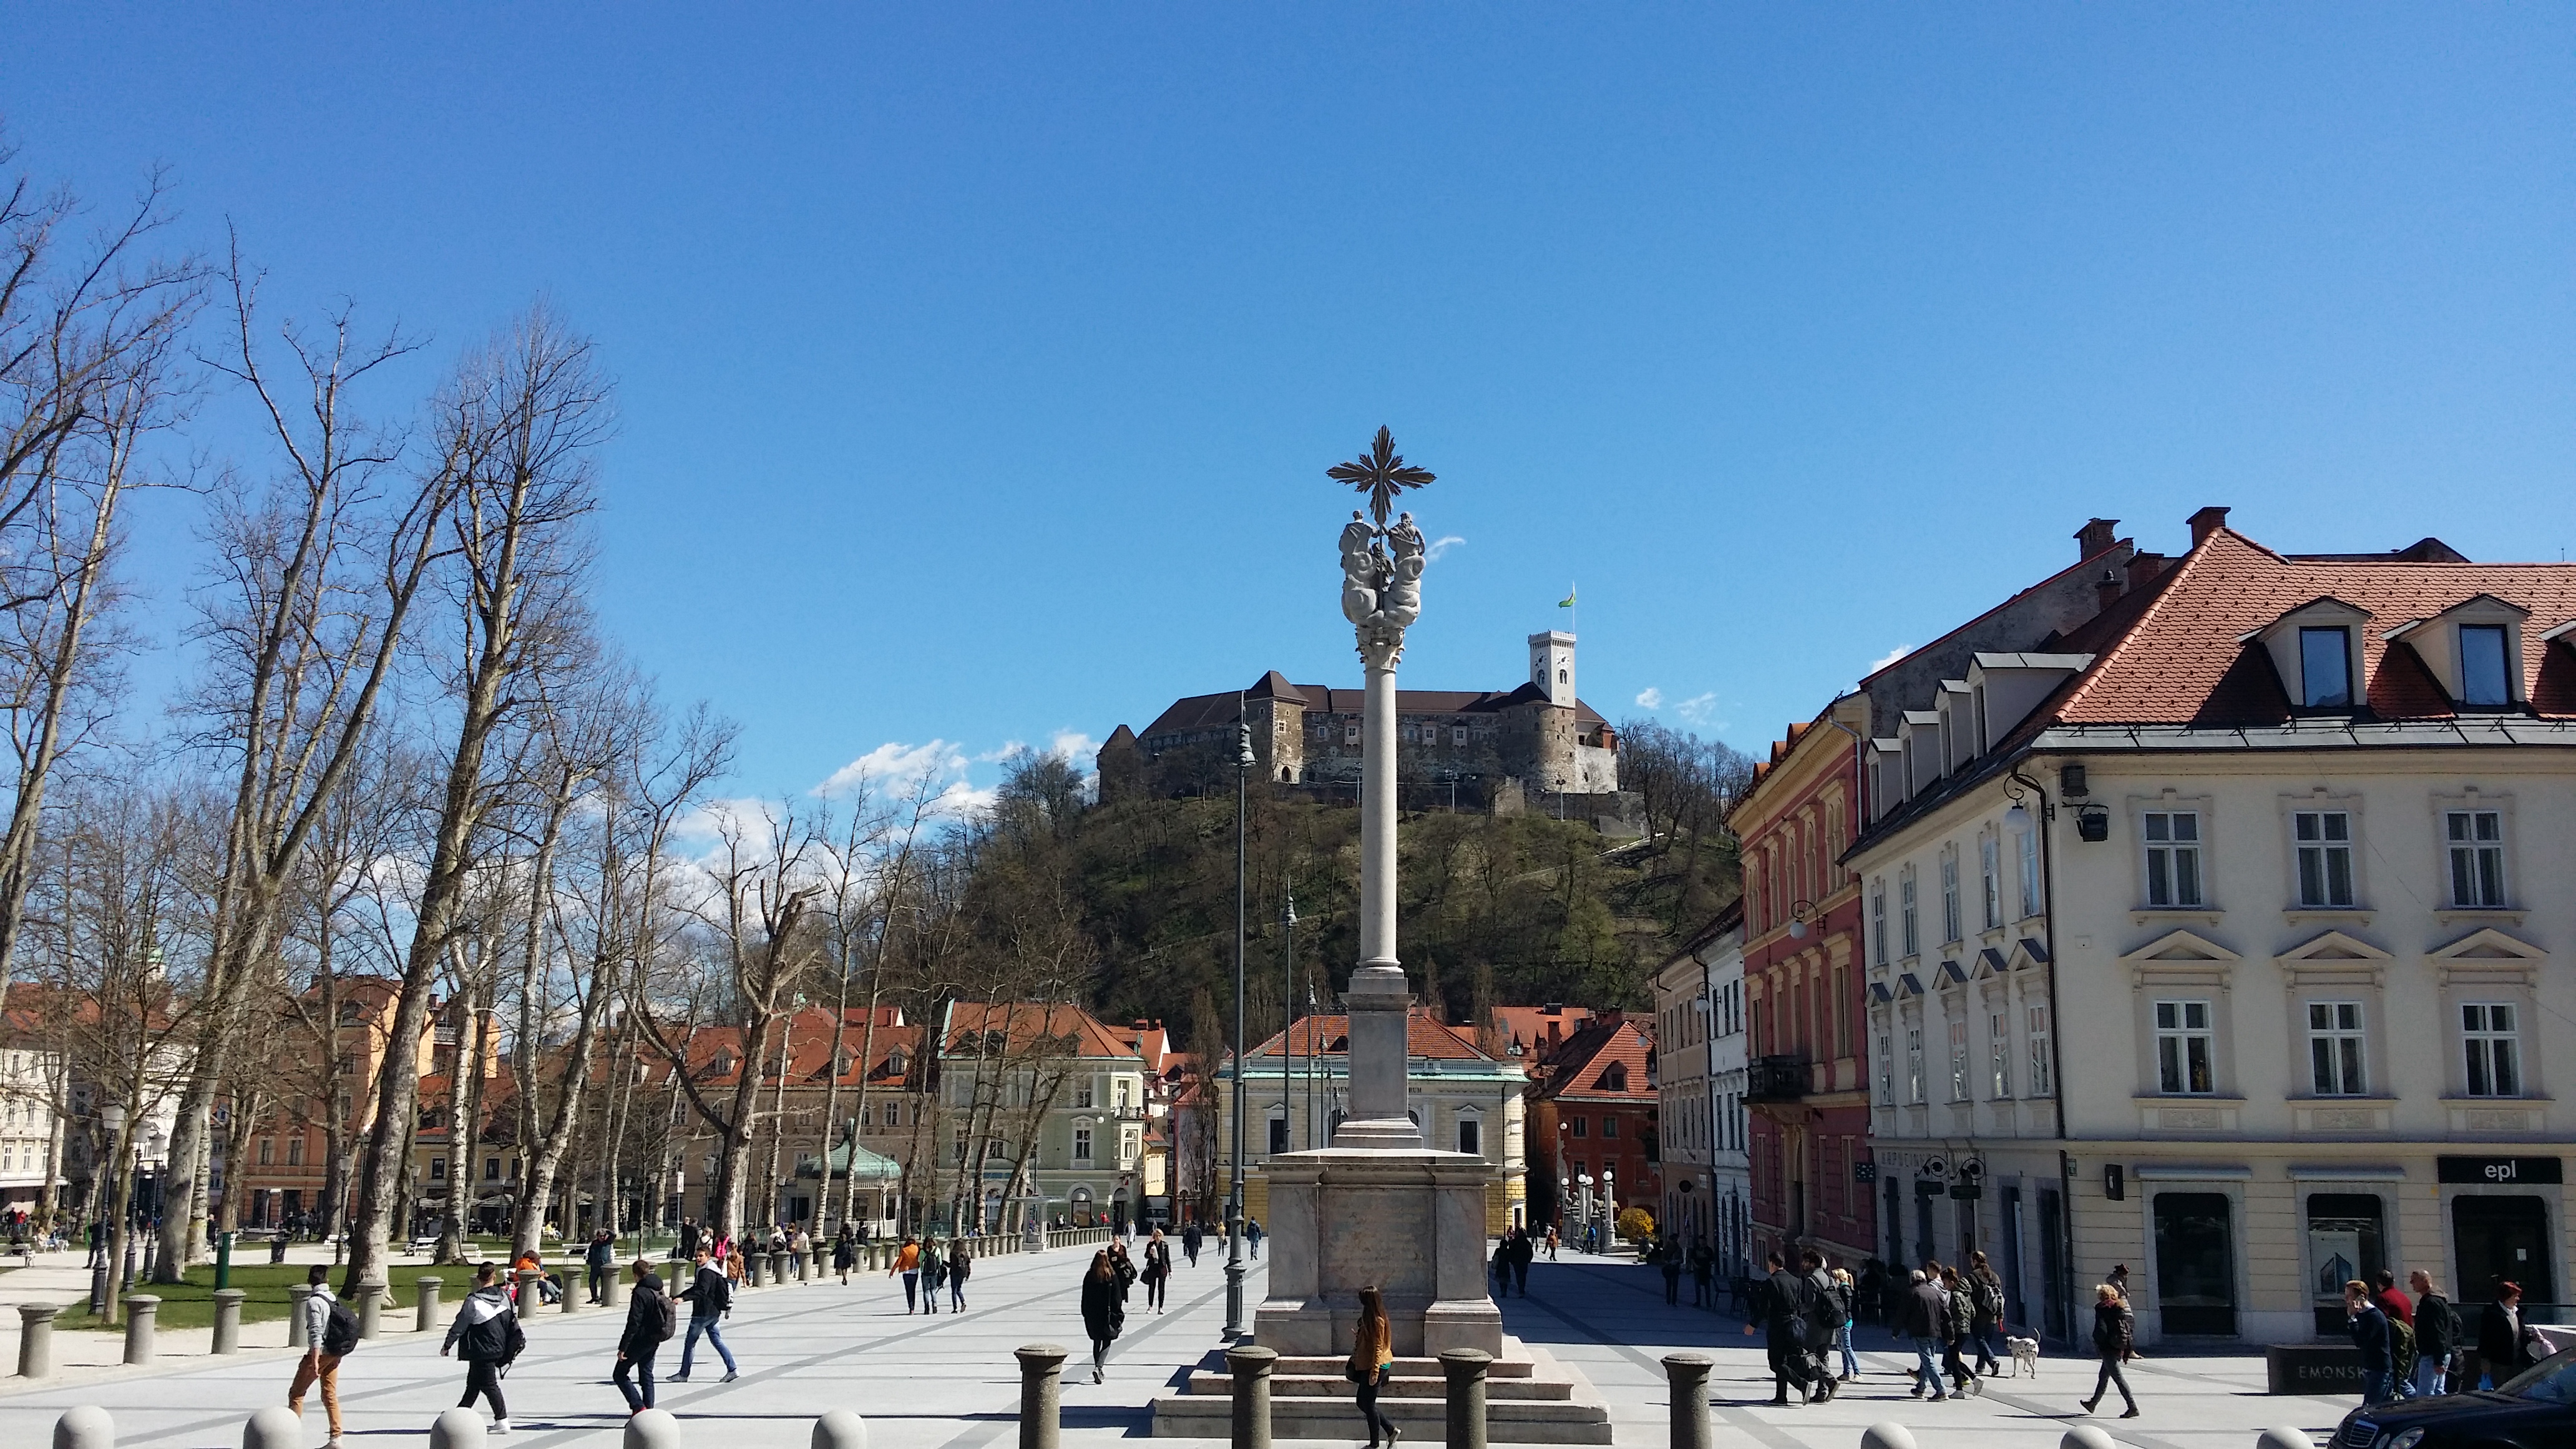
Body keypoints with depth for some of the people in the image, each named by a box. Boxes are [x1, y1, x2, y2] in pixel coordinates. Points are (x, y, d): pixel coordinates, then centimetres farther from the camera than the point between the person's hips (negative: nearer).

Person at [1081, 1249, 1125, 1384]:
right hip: (1107, 1315, -3)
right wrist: (1119, 1315, 0)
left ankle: (1099, 1370, 19)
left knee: (1097, 1342, 16)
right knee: (1107, 1342, 4)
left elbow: (1085, 1298, 5)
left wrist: (1086, 1315, 13)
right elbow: (1116, 1297, -7)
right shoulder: (1112, 1276, -9)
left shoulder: (1089, 1276, -1)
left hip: (1092, 1315, 3)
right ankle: (1098, 1367, -16)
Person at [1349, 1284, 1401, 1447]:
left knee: (1368, 1404, 0)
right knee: (1363, 1403, 15)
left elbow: (1378, 1348, -21)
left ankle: (1374, 1444, 12)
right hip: (1365, 1366, 10)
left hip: (1373, 1367, -10)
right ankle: (1391, 1430, 21)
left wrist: (1374, 1372, -21)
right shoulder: (1369, 1318, 9)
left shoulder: (1376, 1321, -19)